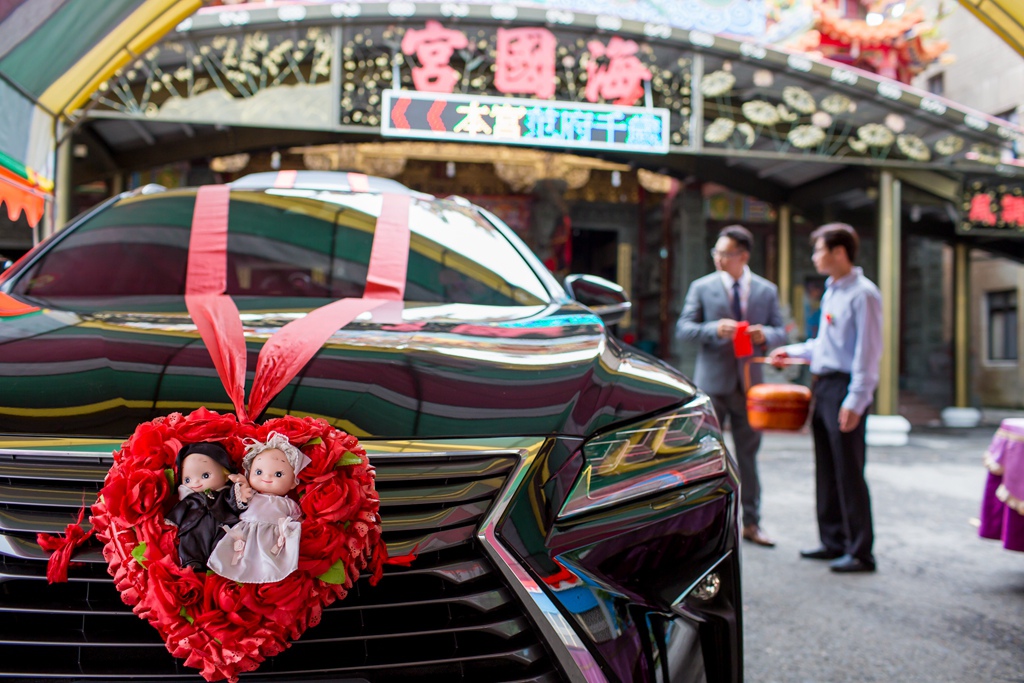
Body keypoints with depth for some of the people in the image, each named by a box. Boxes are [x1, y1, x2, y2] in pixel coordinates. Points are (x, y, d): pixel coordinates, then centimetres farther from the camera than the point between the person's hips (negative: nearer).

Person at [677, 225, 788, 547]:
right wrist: (714, 329, -21)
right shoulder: (701, 287, 1)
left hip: (749, 383, 2)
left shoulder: (766, 290, 7)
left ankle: (751, 523, 21)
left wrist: (765, 334, -15)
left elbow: (779, 331, 8)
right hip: (712, 381, -2)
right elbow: (683, 328, -3)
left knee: (749, 456, 10)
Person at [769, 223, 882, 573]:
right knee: (826, 471, 14)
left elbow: (868, 351, -16)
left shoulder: (863, 294, -12)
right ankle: (834, 541, 25)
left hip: (845, 389, -9)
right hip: (823, 386, 9)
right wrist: (793, 351, 26)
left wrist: (855, 401, -20)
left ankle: (860, 551, 5)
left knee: (849, 472, -4)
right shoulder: (831, 291, 16)